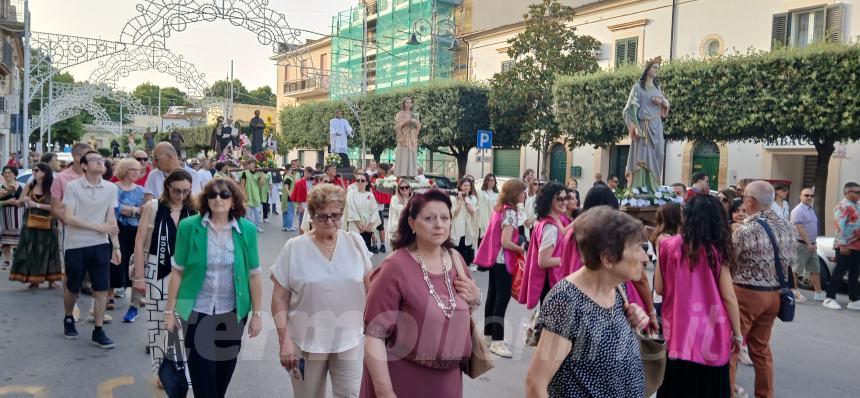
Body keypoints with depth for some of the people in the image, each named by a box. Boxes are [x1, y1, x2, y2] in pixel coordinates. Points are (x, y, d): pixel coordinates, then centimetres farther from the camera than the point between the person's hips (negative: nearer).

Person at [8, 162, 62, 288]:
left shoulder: (51, 188, -5)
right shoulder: (29, 186, 4)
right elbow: (18, 204, 10)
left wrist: (37, 205, -17)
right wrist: (23, 200, -11)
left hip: (47, 226, -3)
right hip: (30, 225, 3)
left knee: (46, 252, 4)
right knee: (31, 252, 4)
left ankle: (50, 280, 11)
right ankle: (34, 280, 12)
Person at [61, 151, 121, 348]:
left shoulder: (111, 188, 1)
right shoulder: (73, 186, -8)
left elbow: (111, 219, 2)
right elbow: (68, 218, -14)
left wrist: (116, 246, -4)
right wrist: (99, 227, -19)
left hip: (100, 245, 2)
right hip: (75, 245, -2)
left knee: (102, 289, -1)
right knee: (72, 289, 13)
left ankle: (98, 332, 9)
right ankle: (68, 320, 40)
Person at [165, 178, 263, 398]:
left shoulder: (247, 229, -6)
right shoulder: (189, 227, -9)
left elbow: (254, 274, -2)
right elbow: (177, 272, -3)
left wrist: (257, 314, 0)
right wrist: (170, 311, -1)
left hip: (233, 313, 2)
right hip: (197, 311, -1)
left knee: (225, 369, 17)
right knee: (201, 372, 5)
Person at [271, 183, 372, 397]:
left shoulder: (356, 243, -1)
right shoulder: (293, 248, -6)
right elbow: (280, 299, -4)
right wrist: (285, 340, -9)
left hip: (349, 340, 1)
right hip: (307, 342, -1)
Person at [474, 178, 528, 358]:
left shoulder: (500, 208, 10)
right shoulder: (511, 212, -17)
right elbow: (506, 242, -23)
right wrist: (521, 249, -8)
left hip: (494, 258, 10)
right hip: (503, 260, -10)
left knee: (493, 296, 14)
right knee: (503, 297, -7)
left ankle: (488, 335, 22)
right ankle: (497, 341, -6)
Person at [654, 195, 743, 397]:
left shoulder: (668, 246, -6)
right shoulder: (716, 250, -10)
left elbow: (658, 289, 1)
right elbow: (728, 297, -7)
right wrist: (737, 334, 4)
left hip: (677, 331, 2)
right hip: (710, 333, -1)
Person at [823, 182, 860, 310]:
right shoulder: (843, 206, -12)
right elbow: (840, 226, -19)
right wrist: (842, 244, -23)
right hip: (845, 246, -8)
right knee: (840, 272, -5)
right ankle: (830, 298, 1)